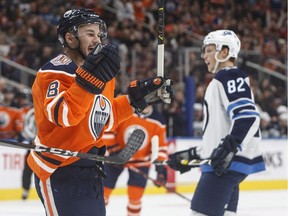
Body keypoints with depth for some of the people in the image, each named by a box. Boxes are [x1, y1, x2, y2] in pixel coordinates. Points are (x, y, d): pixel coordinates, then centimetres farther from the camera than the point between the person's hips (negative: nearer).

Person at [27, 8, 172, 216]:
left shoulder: (100, 72, 12)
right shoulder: (55, 72, -16)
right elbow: (62, 115, -33)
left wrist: (138, 97, 10)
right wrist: (89, 78, -41)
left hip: (89, 169, 10)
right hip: (60, 172, -10)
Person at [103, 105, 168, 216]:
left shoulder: (158, 122, -8)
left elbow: (160, 146, -2)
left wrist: (160, 167, -9)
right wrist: (113, 150, -17)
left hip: (140, 162, 2)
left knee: (135, 194, -5)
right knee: (104, 189, 0)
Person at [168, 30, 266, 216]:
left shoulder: (229, 77, -7)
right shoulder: (222, 81, 25)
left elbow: (248, 117, -23)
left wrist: (230, 147, -33)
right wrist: (192, 155, 27)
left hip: (228, 162, -11)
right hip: (222, 163, 11)